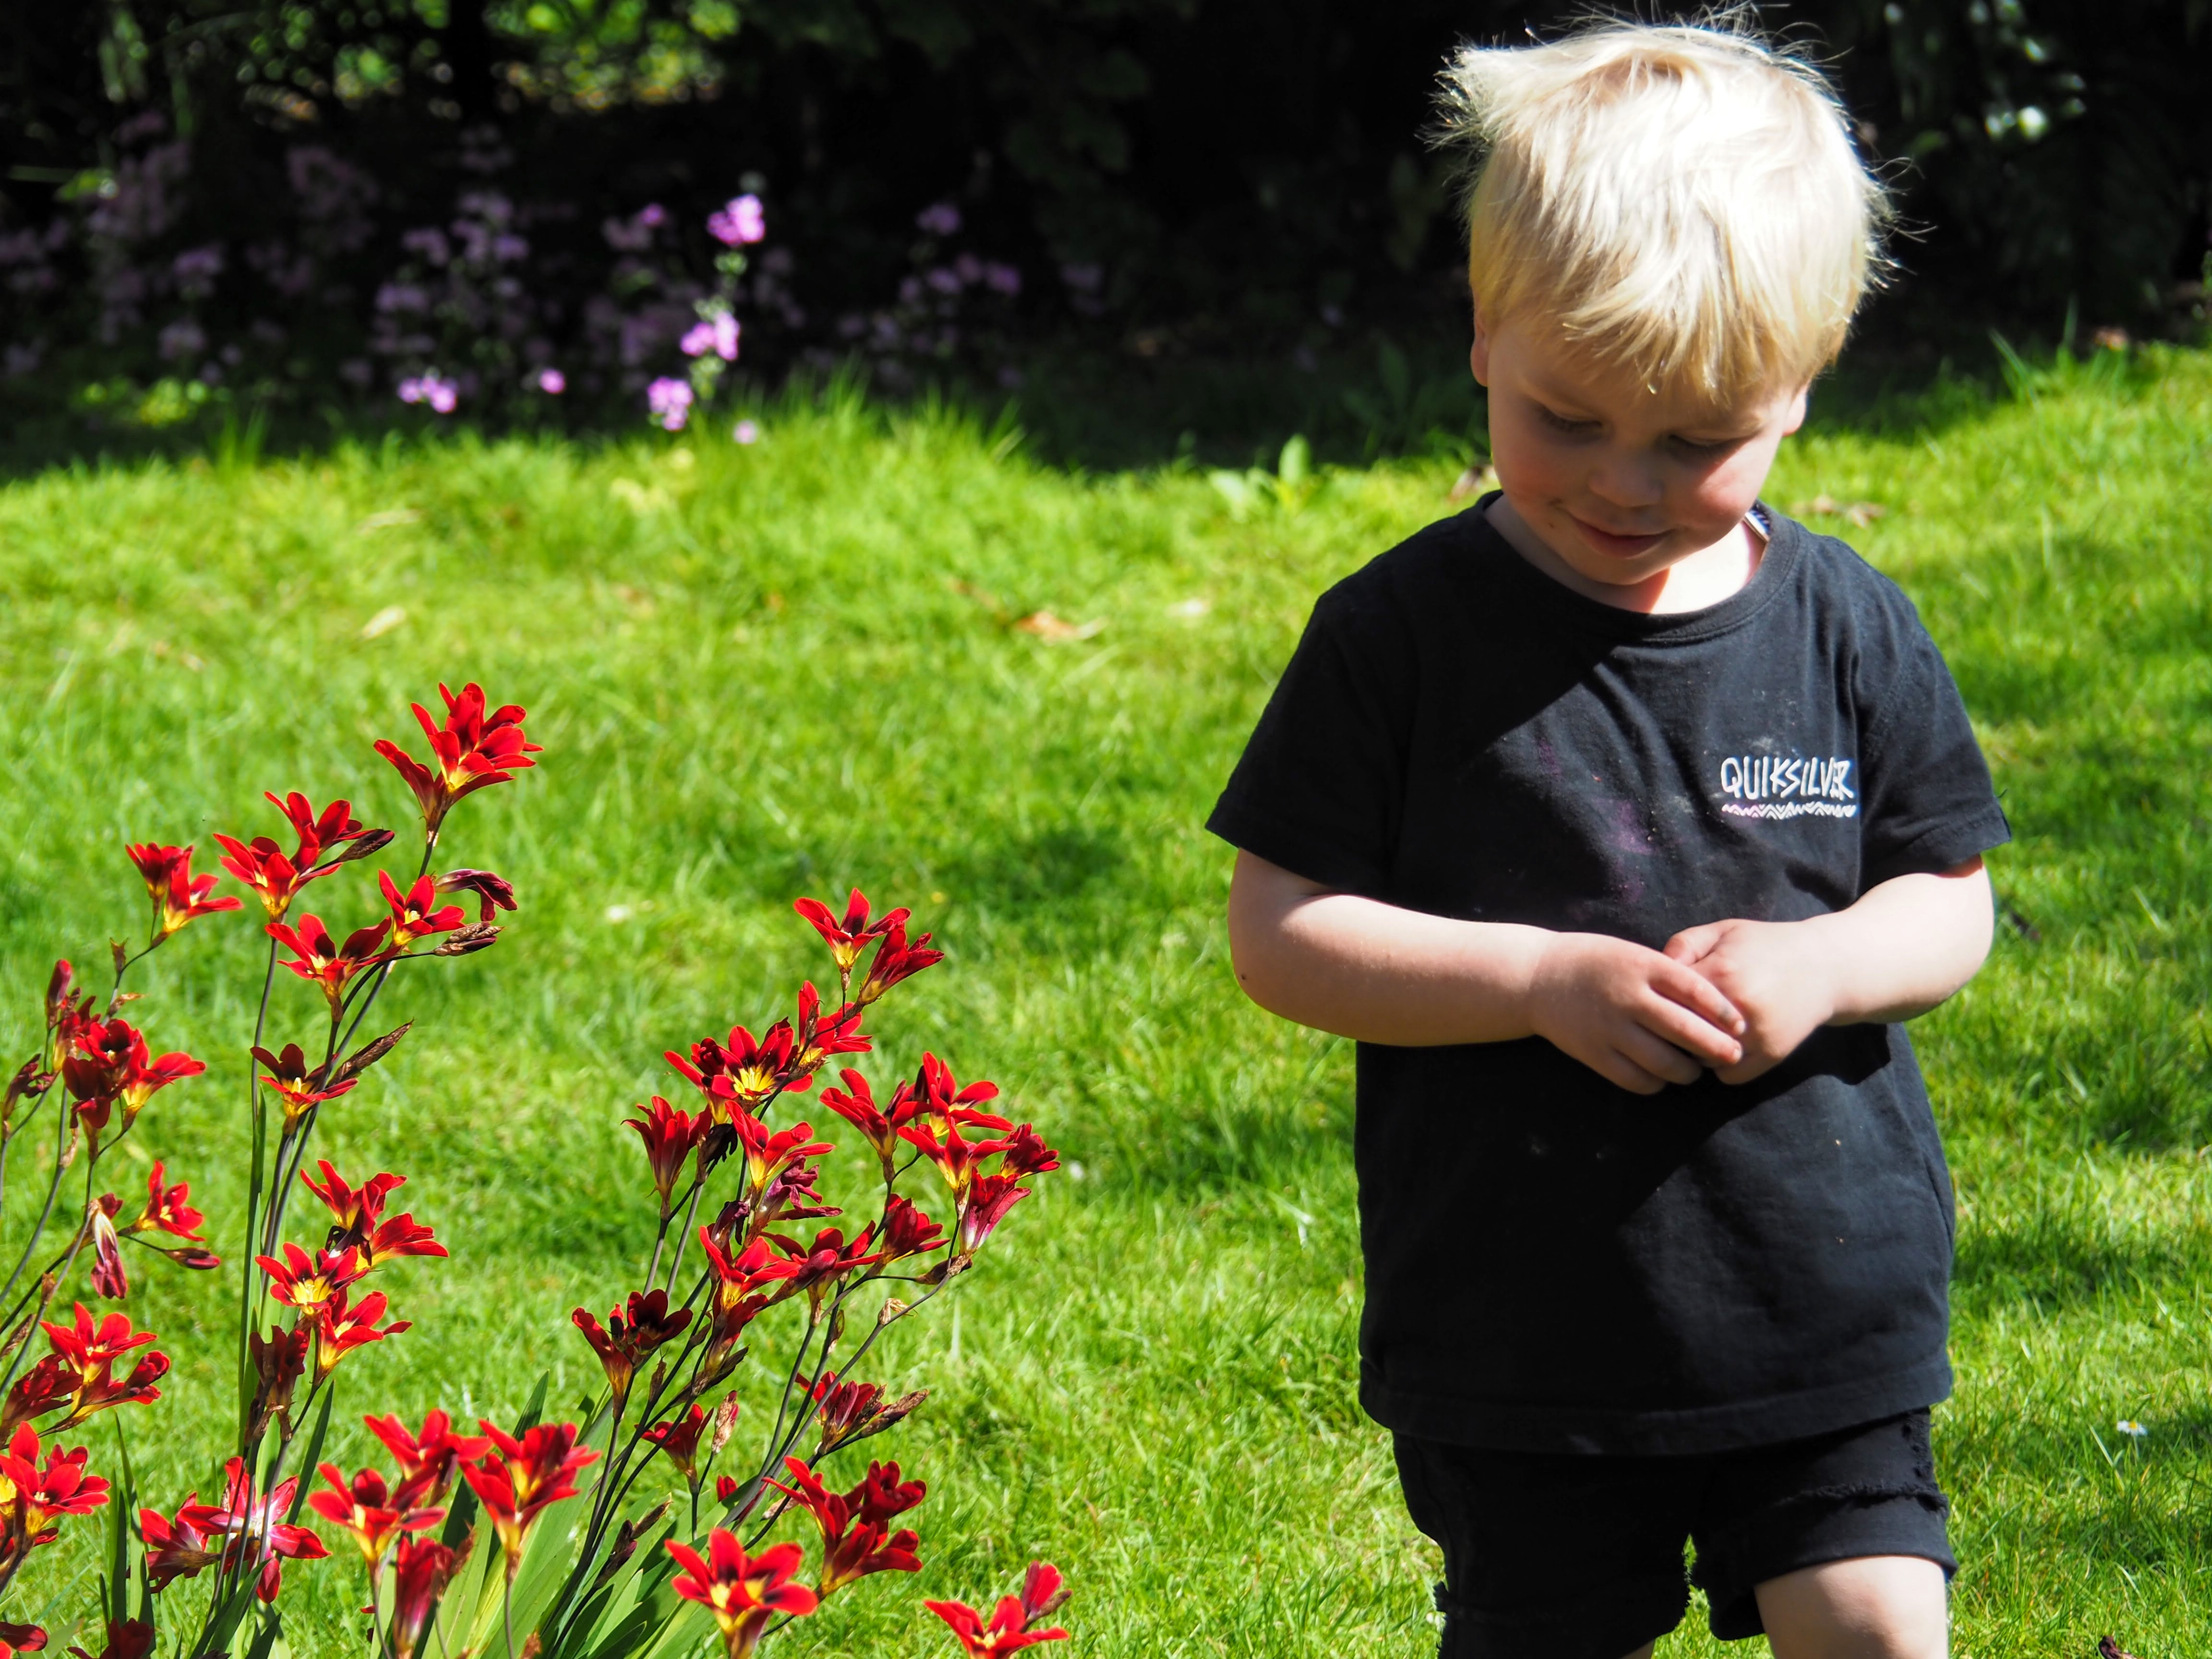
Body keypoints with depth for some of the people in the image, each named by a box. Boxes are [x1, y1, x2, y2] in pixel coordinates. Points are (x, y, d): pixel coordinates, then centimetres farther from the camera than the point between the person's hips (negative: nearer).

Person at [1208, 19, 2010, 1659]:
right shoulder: (1403, 633, -8)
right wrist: (1542, 980, -21)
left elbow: (1951, 902, 7)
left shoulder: (1851, 633, -1)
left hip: (1830, 1295, 1)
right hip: (1521, 1324, -1)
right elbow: (1277, 930, -8)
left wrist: (1822, 967, -15)